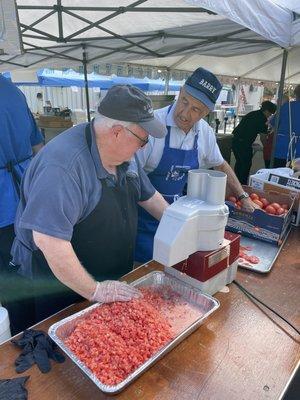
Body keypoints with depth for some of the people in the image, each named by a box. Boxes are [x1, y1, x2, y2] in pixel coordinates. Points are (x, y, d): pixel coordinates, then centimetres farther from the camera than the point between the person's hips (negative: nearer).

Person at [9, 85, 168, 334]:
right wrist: (94, 291, -28)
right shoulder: (64, 164, -33)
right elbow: (47, 239, -36)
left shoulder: (123, 153, -4)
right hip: (59, 283, -7)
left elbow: (148, 195, 9)